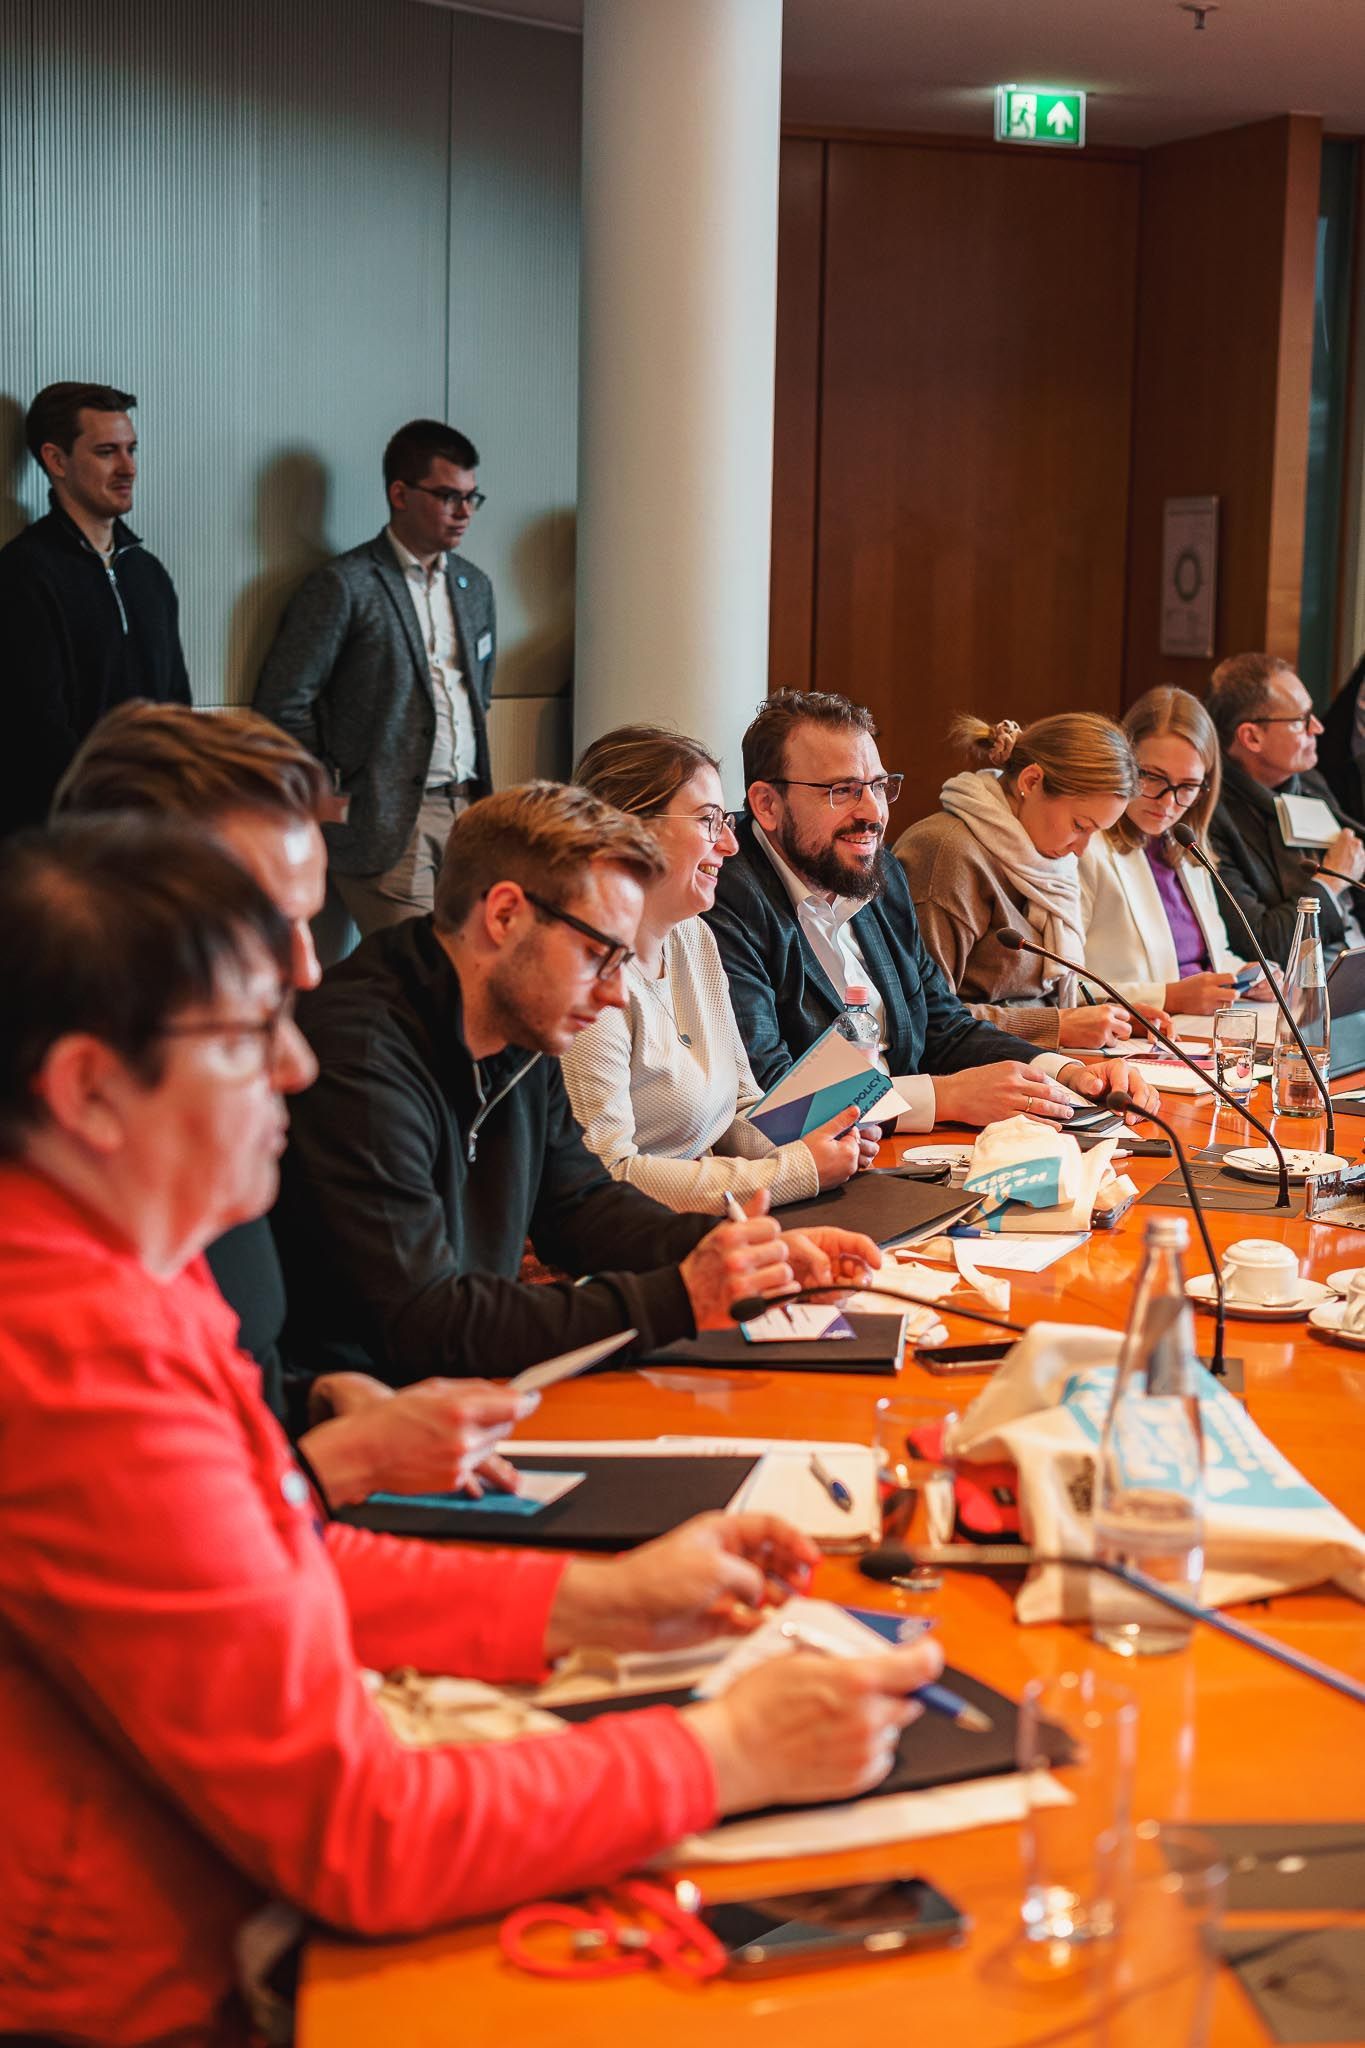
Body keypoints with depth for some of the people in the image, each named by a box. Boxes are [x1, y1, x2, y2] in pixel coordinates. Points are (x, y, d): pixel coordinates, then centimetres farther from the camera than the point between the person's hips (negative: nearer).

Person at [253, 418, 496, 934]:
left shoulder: (474, 586, 17)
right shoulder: (343, 586, -5)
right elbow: (282, 703, -6)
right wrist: (333, 796, -6)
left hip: (466, 811, 6)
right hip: (386, 821, -6)